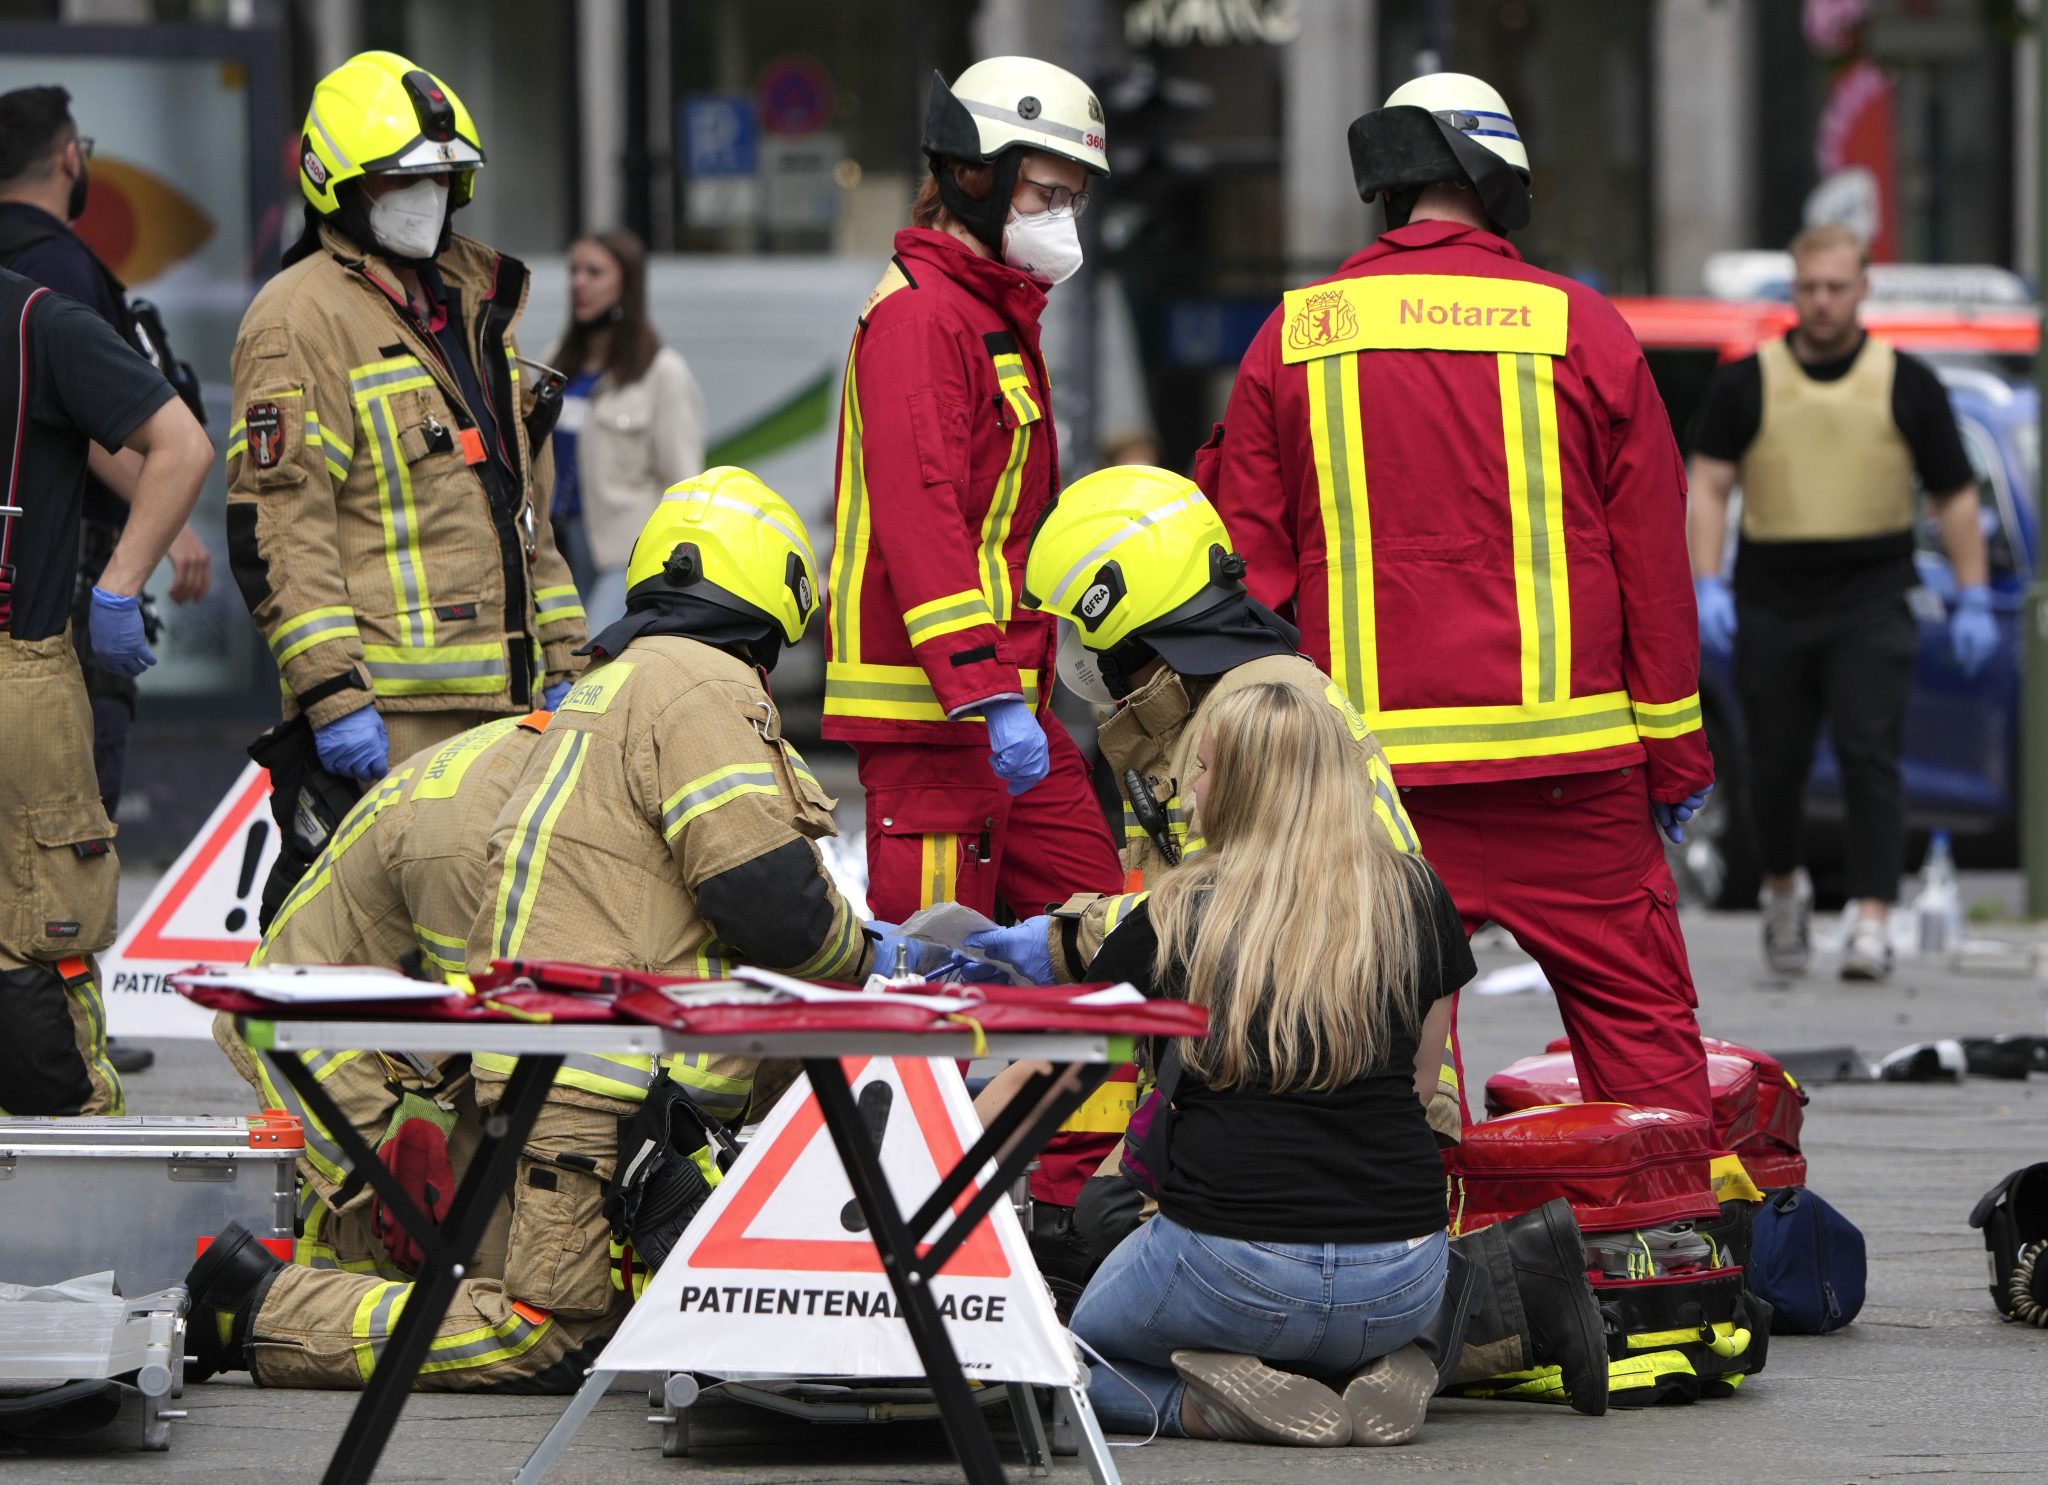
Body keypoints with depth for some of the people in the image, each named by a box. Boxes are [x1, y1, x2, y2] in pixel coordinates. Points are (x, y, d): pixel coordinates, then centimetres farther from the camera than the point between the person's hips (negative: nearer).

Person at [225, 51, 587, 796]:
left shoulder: (472, 306, 20)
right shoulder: (299, 320, -7)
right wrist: (331, 694, -21)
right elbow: (276, 528, -14)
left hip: (503, 698, 8)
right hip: (392, 706, -8)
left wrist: (560, 663, 20)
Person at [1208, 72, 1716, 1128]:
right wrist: (1675, 755, 12)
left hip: (1368, 764, 1)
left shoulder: (1292, 339, 5)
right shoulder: (1581, 332, 1)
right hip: (1568, 764, -1)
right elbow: (1654, 563, 5)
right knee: (1639, 1020, 5)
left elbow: (1250, 566, 7)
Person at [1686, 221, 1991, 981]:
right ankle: (1783, 888, 34)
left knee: (1869, 756, -12)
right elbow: (1707, 485, 0)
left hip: (1871, 604, -1)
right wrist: (1706, 587, -12)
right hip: (1770, 600, 1)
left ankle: (1872, 921, -14)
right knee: (1775, 764, 8)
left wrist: (1972, 600, 3)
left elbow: (1955, 496, 8)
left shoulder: (1907, 384, 4)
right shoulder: (1746, 384, 4)